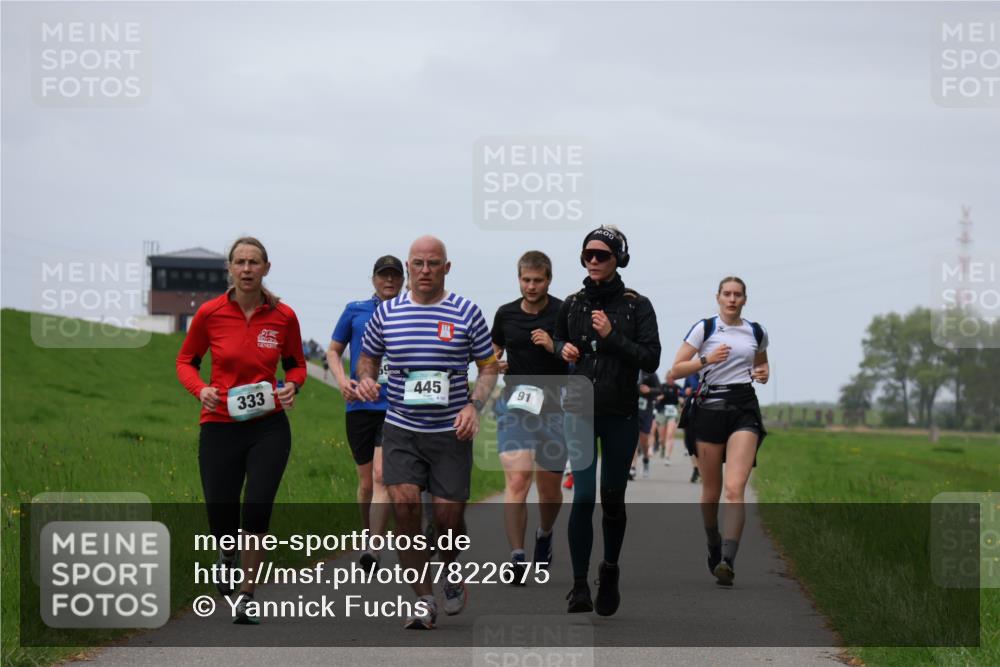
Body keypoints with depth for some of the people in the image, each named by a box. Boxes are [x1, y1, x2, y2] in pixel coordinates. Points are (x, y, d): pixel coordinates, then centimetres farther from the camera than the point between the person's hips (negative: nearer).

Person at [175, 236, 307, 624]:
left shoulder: (283, 316, -1)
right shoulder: (210, 313, -4)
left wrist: (292, 385, -7)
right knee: (221, 520, 2)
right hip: (220, 427, 0)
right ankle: (228, 554, 42)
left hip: (269, 428, 0)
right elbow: (186, 361, 9)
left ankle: (246, 596, 6)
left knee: (257, 509, -12)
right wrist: (200, 389, -11)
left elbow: (296, 363, 15)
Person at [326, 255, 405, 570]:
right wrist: (342, 379, -1)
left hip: (397, 406, -2)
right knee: (366, 482, 10)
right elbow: (334, 350, 17)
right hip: (359, 405, 2)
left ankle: (374, 550, -22)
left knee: (381, 475, -17)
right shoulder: (355, 311, 9)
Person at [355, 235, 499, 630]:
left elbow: (489, 365, 6)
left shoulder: (466, 313, 0)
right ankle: (423, 600, -5)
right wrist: (365, 380, -5)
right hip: (401, 430, 1)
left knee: (448, 514, -2)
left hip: (451, 433, -1)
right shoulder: (386, 313, 5)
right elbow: (367, 358, 17)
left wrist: (474, 406, -10)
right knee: (404, 505, -15)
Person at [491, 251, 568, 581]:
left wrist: (553, 346, -21)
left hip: (553, 408, -1)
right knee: (516, 480, -16)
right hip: (515, 406, 1)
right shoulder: (505, 313, 6)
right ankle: (517, 558, -18)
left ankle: (545, 535, 41)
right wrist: (494, 363, -2)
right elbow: (493, 351, 20)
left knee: (550, 487, 10)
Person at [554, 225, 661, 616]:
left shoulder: (636, 305, -2)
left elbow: (651, 359, -8)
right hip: (580, 411, 1)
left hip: (621, 414, -1)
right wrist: (563, 349, 2)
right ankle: (579, 586, -12)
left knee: (612, 499, 8)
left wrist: (612, 337, -17)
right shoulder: (572, 304, 7)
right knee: (583, 496, -12)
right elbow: (559, 341, 25)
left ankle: (610, 574, 30)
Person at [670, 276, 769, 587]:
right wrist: (706, 360, -15)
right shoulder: (704, 328, 2)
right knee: (711, 492, 6)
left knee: (735, 488, -16)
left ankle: (727, 561, -24)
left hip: (744, 409, 1)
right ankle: (713, 546, 32)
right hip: (711, 407, -1)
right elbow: (676, 368, 0)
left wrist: (763, 373, 8)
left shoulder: (757, 333, 11)